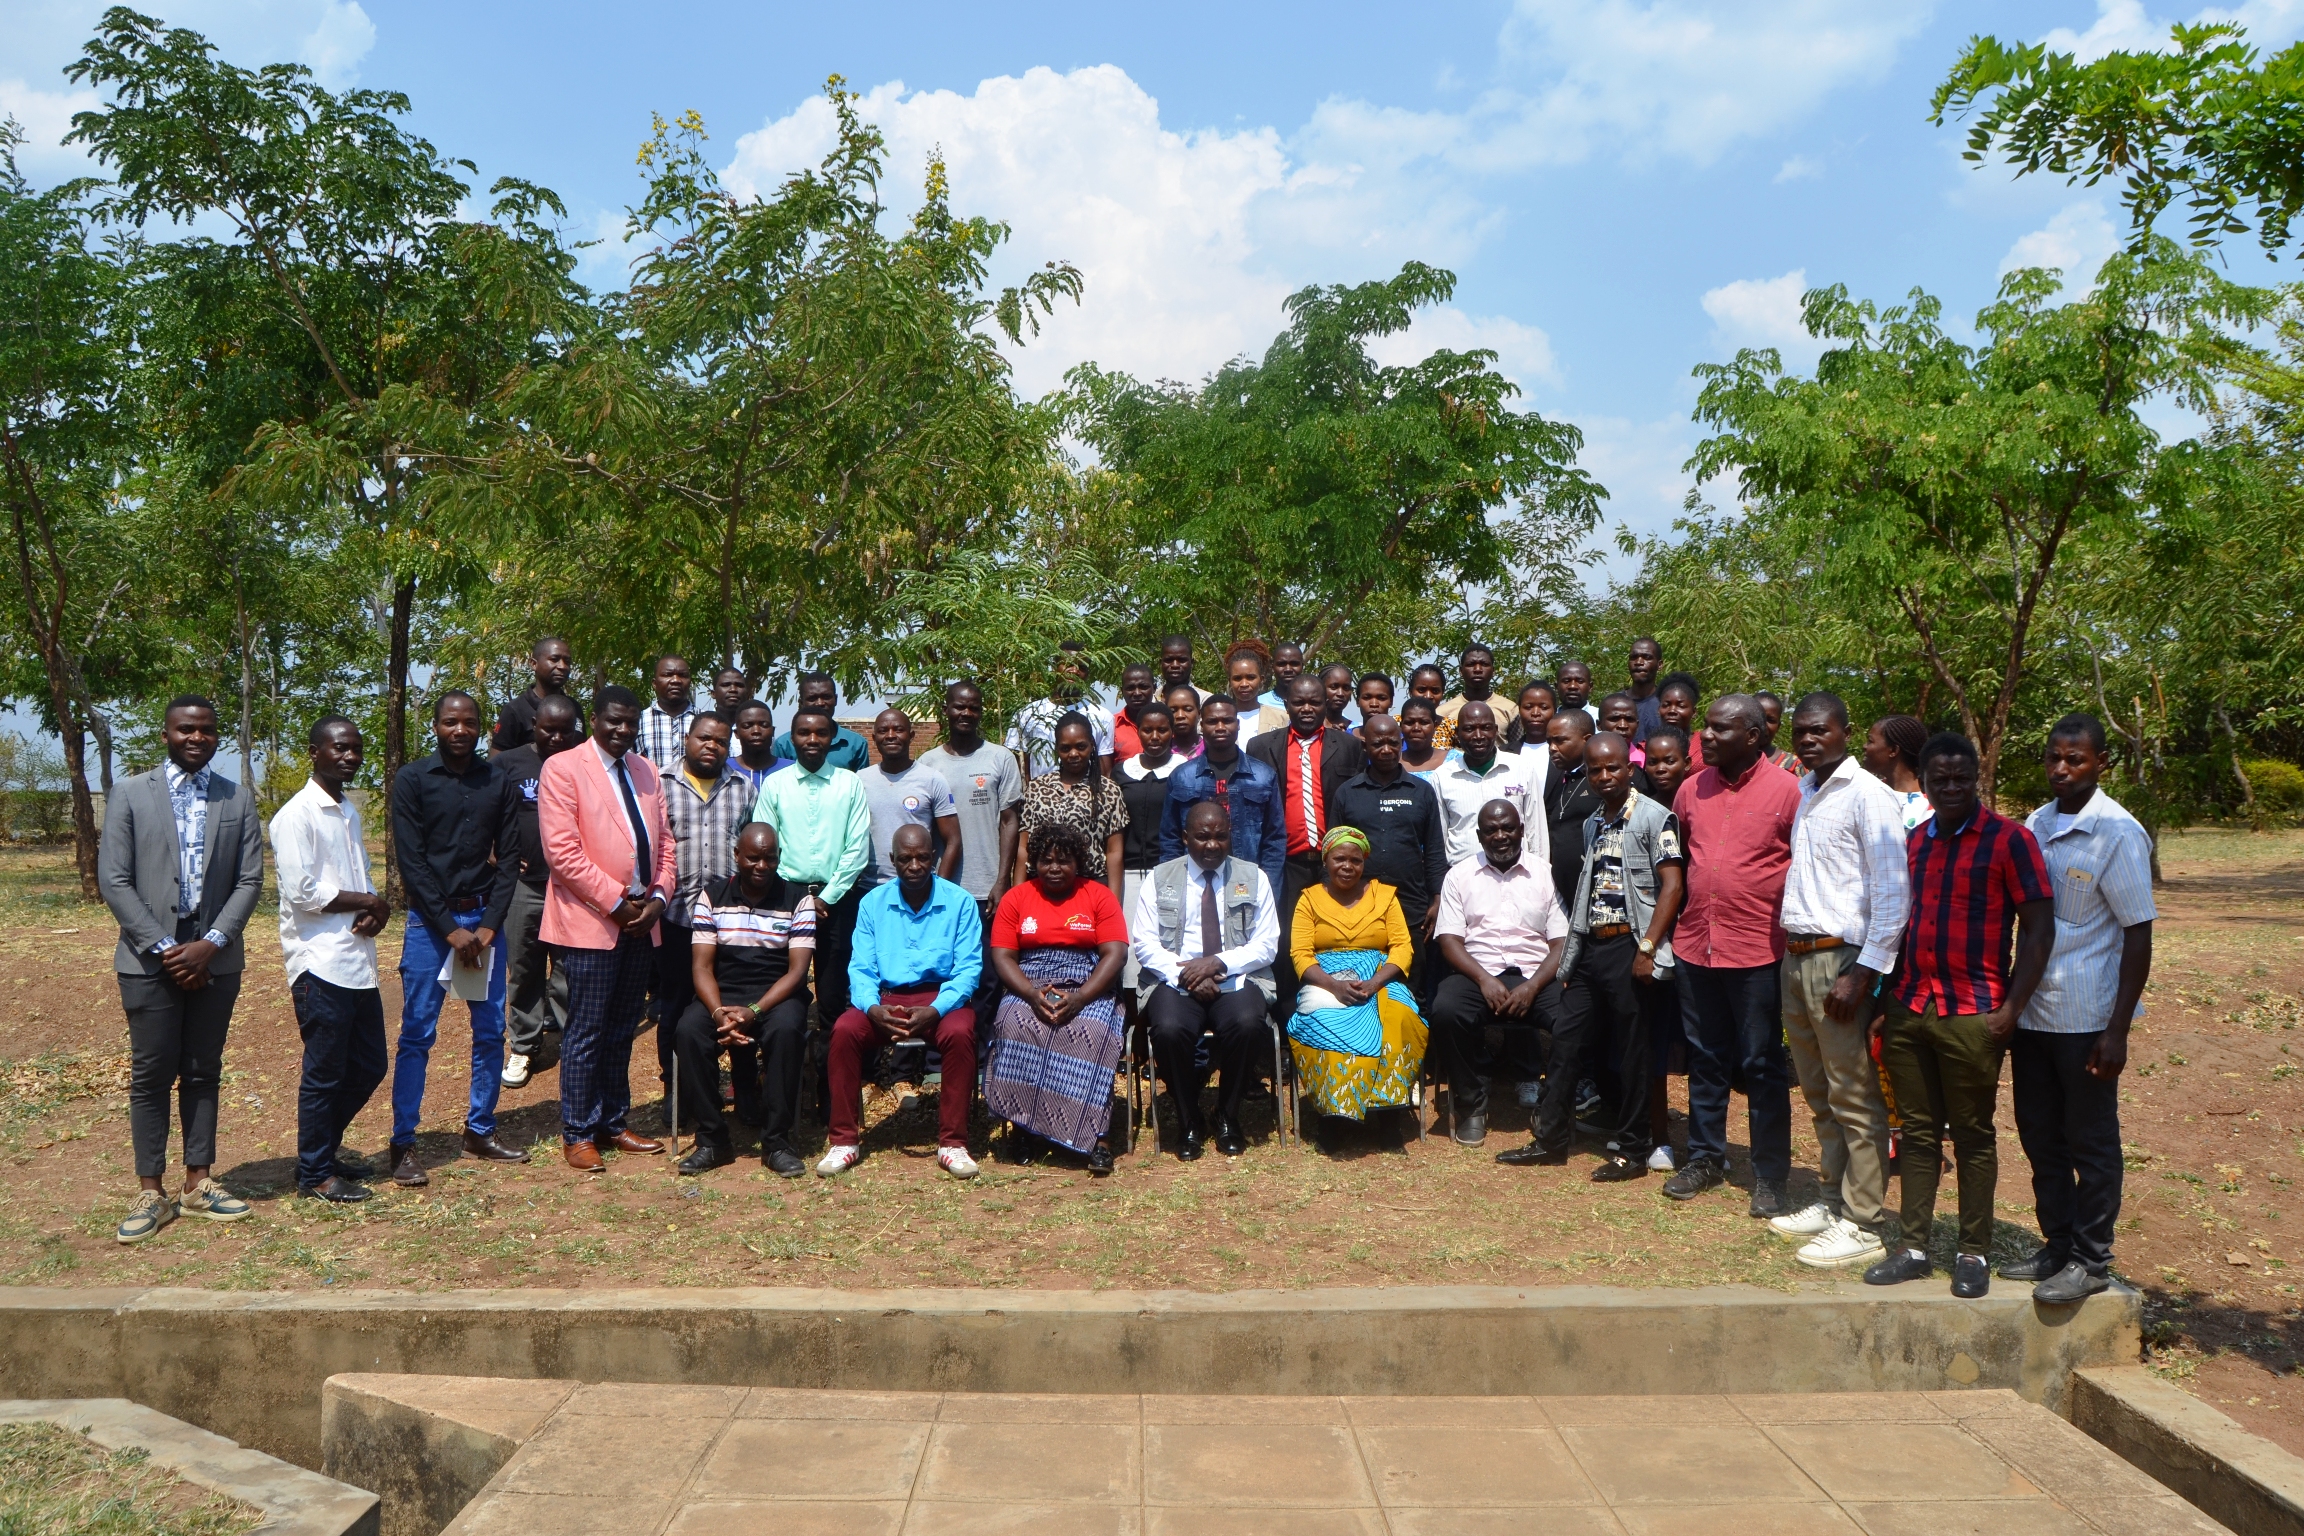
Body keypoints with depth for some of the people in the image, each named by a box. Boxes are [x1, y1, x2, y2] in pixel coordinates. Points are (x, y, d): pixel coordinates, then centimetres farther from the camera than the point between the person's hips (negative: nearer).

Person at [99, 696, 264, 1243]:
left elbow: (249, 881, 2)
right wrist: (164, 948, -11)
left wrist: (210, 944, -10)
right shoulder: (129, 794, 1)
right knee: (151, 1075, 2)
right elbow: (113, 881, -4)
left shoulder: (238, 801, 6)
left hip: (215, 957, 2)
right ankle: (152, 1193, 9)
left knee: (203, 1072, 9)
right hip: (149, 959, -2)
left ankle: (199, 1182, 17)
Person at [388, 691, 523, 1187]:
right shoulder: (413, 779, -3)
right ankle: (403, 1144, 4)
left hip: (483, 918, 3)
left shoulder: (497, 781, 6)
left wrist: (488, 925, -6)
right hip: (430, 920, -3)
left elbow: (508, 857, 5)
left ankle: (480, 1131, 18)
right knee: (417, 1034, -2)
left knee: (491, 1030, 6)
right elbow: (411, 861, -7)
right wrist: (451, 928, -12)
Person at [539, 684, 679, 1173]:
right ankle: (578, 1134, 11)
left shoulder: (646, 772, 15)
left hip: (641, 923, 6)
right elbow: (561, 850, -13)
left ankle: (613, 1124, 23)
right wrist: (616, 902, -14)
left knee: (622, 1033, 13)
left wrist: (657, 898, -2)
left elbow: (664, 842, 15)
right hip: (591, 921, -6)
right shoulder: (562, 769, -5)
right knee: (586, 1035, 0)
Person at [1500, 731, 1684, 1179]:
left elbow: (1673, 885, -12)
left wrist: (1647, 948, -18)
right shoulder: (1591, 824, 16)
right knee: (1565, 1042, 9)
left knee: (1631, 1054, 2)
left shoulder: (1654, 816, -6)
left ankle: (1631, 1151, 13)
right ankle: (1550, 1138, 19)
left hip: (1628, 947, -7)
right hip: (1589, 946, 7)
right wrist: (1571, 956, 15)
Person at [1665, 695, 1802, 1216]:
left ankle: (1769, 1175, 15)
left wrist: (1790, 929, -6)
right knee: (1705, 1060, 14)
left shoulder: (1786, 791, -8)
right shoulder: (1692, 790, 6)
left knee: (1761, 1066, 4)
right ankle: (1705, 1158, 27)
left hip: (1757, 952, -5)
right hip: (1695, 945, 5)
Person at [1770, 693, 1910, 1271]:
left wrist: (1864, 973, -18)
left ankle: (1863, 1226, 7)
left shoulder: (1868, 796, -10)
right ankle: (1833, 1201, 28)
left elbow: (1893, 891, -14)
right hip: (1796, 957, 8)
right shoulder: (1800, 792, 13)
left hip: (1841, 959, -8)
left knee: (1855, 1100, -1)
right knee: (1819, 1094, 16)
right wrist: (1790, 952, 12)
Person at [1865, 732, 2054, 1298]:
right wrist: (1886, 1000, 13)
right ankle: (1914, 1248, 19)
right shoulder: (1913, 842, 11)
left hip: (1971, 1015, -5)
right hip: (1908, 1010, 5)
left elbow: (2039, 928, -8)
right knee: (1917, 1132, 11)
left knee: (1973, 1136, 5)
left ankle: (1973, 1254, 17)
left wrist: (2011, 1008, -13)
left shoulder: (2008, 839, -6)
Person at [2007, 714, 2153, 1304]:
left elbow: (2139, 934, -12)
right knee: (2039, 1137, 14)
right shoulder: (2034, 828, 7)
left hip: (2085, 1016, -6)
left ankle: (2091, 1261, 18)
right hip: (2031, 1009, 6)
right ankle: (2057, 1247, 28)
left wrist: (2118, 1029, -15)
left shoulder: (2118, 834, -11)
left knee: (2090, 1143, 6)